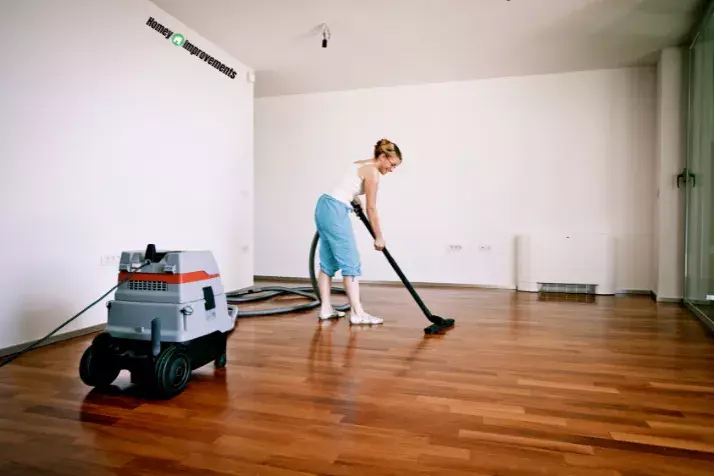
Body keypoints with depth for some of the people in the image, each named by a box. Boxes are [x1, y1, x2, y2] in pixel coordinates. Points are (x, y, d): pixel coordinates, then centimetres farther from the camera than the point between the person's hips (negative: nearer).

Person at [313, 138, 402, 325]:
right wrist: (379, 237, -1)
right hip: (335, 211, -10)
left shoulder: (361, 163, 18)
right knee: (351, 262, -8)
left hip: (324, 206, 10)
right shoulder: (373, 172, -9)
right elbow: (371, 209, -8)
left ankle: (325, 308, 15)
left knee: (328, 262, 11)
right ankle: (357, 313, -6)